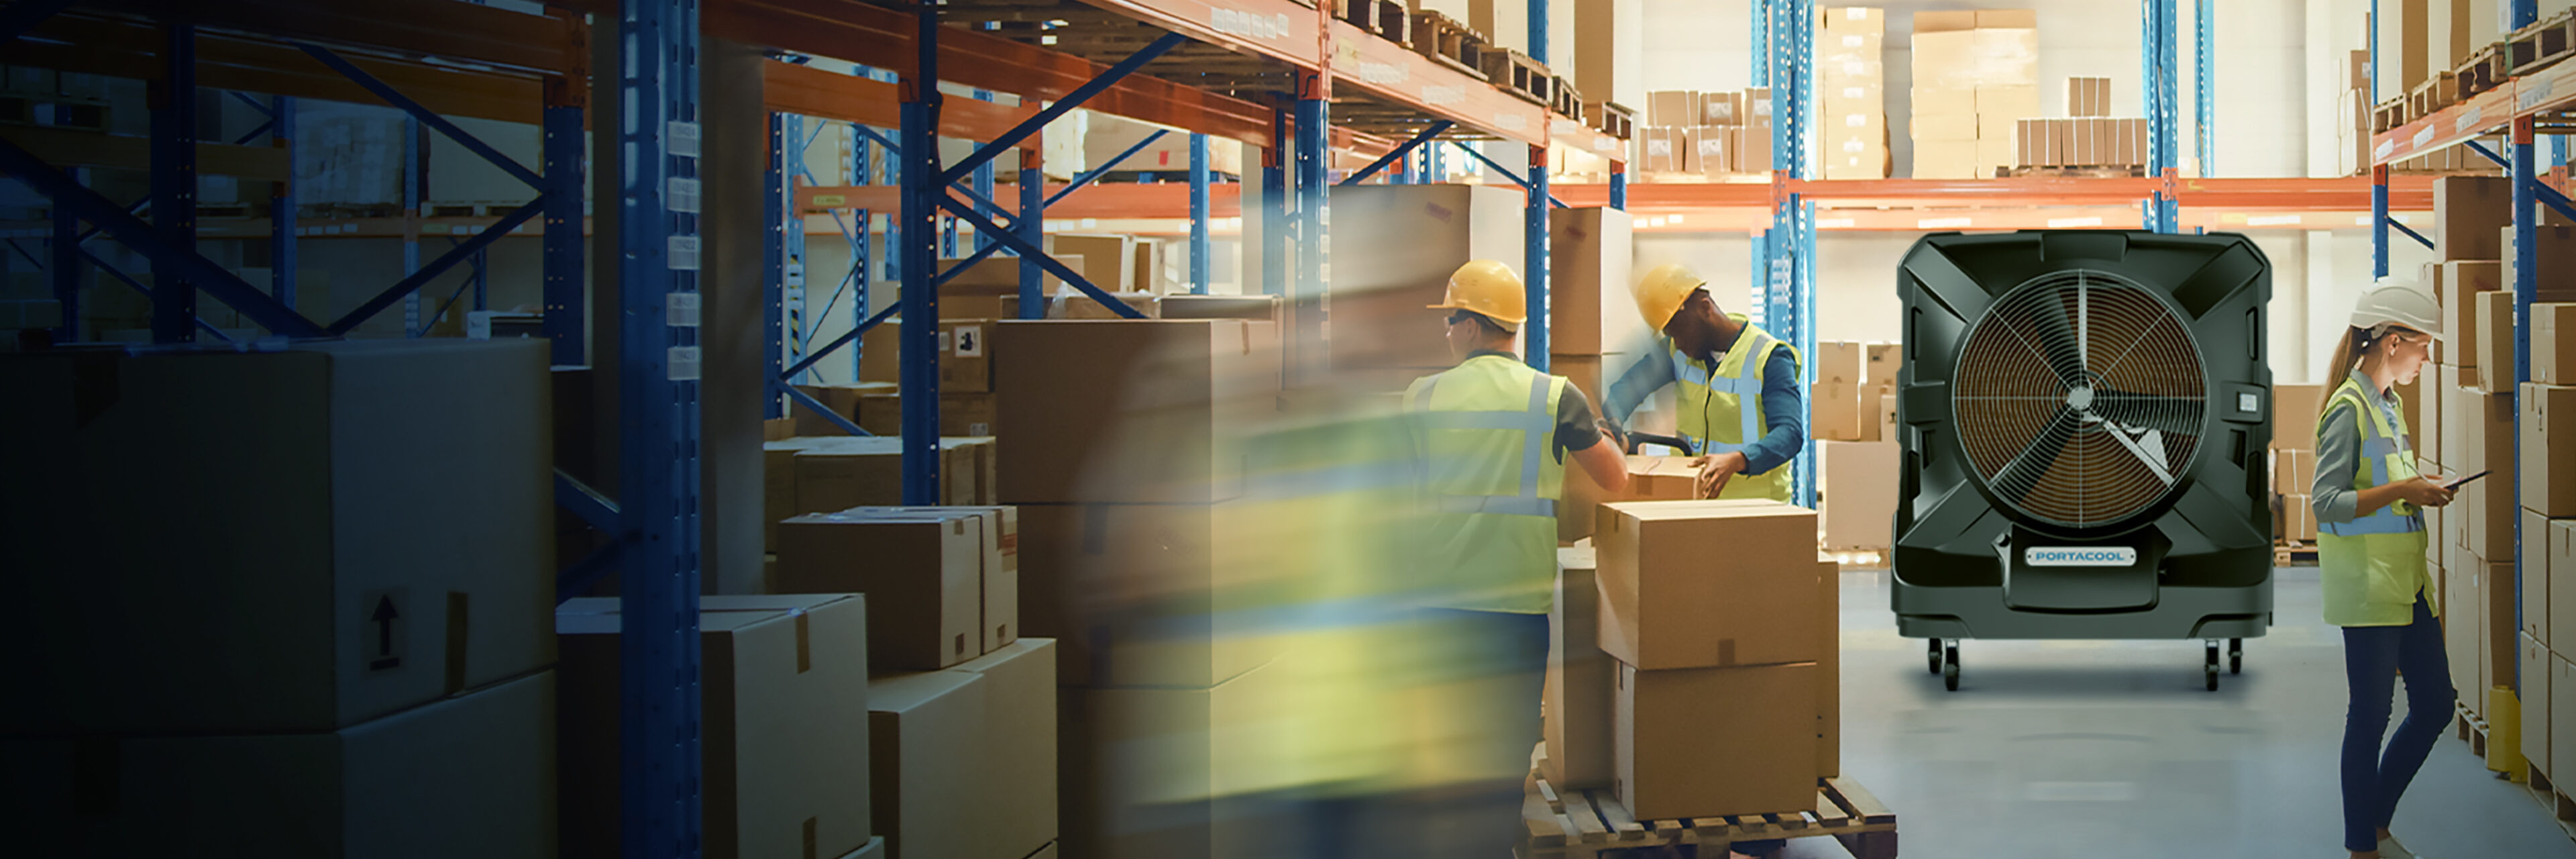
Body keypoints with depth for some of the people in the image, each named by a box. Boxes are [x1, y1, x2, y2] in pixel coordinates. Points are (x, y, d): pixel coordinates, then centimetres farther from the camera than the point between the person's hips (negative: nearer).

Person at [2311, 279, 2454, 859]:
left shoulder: (2389, 404, 13)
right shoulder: (2348, 409, -13)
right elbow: (2326, 502, -20)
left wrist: (2420, 490, 10)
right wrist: (2400, 492, -25)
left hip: (2406, 582, 9)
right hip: (2368, 586, -9)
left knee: (2434, 706, 11)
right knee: (2371, 716, -2)